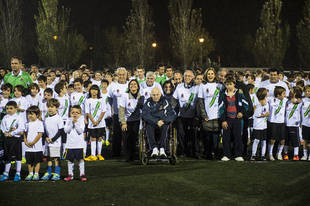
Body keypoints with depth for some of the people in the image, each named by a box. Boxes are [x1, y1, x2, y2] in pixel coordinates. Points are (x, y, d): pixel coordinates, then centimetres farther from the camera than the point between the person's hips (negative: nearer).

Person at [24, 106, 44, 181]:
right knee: (29, 161, 9)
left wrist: (33, 142, -14)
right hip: (28, 147, 5)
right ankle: (30, 174, 19)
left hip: (37, 146, -5)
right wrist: (26, 142, -3)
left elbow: (40, 134, -12)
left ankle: (36, 174, 10)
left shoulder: (39, 123, -7)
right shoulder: (27, 124, 9)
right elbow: (25, 133, 13)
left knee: (37, 161, 2)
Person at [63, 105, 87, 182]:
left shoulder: (81, 120, -1)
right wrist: (72, 123, -15)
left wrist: (76, 123, -17)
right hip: (70, 144, 2)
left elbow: (80, 131, -12)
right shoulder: (69, 120, 5)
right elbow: (66, 130, -7)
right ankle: (70, 175, 20)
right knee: (70, 160, 9)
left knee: (81, 159, -1)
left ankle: (82, 175, 7)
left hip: (79, 144, -2)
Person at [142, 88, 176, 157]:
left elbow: (172, 115, -2)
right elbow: (145, 115, -10)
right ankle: (154, 149, -37)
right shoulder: (148, 103, 5)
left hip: (163, 122, 0)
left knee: (165, 127, -33)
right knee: (148, 127, -33)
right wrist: (156, 121, -21)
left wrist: (163, 121, -19)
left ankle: (162, 149, -39)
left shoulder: (165, 102, 6)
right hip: (151, 123, 0)